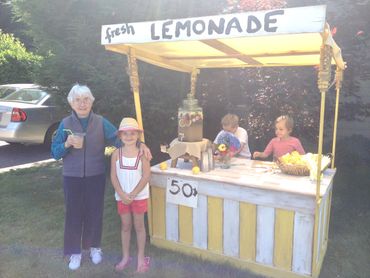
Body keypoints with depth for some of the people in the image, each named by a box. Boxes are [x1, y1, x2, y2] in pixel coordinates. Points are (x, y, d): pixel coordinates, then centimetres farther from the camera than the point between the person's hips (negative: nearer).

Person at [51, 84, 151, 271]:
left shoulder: (101, 122, -4)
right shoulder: (65, 124, -3)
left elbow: (119, 138, -13)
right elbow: (55, 153, -2)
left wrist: (139, 144, -28)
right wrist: (67, 144, -22)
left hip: (96, 176, 0)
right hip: (72, 178, 0)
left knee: (94, 212, 12)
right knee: (74, 213, 8)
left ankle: (94, 246, 33)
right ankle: (74, 251, 26)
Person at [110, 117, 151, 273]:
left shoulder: (142, 153, -10)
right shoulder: (116, 153, -4)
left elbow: (146, 176, -12)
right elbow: (113, 176, -4)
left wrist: (132, 194, -16)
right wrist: (122, 194, -14)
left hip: (139, 196, -2)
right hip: (122, 196, 2)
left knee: (139, 226, 10)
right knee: (125, 226, 15)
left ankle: (141, 257, 24)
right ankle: (125, 257, 29)